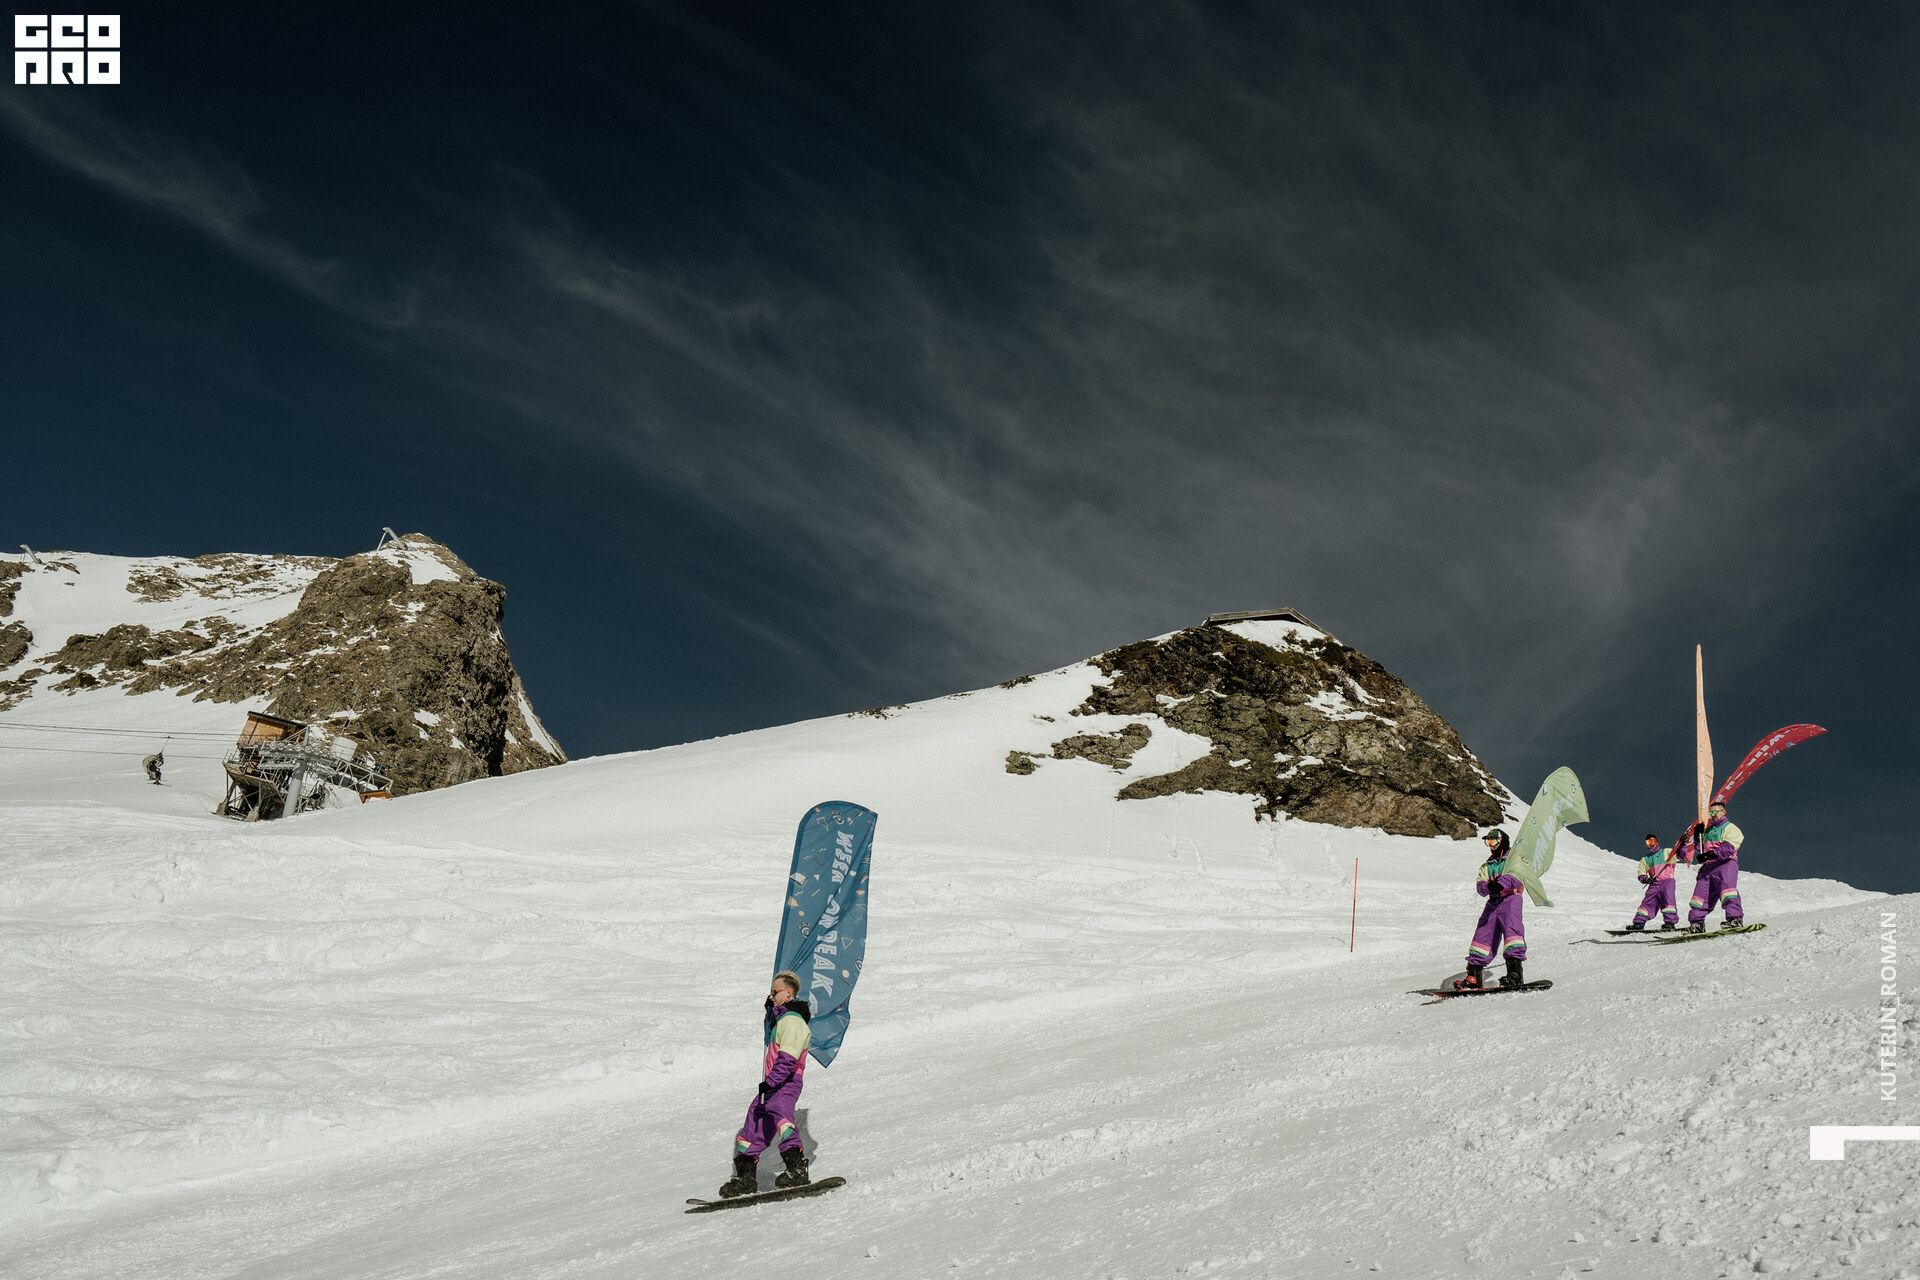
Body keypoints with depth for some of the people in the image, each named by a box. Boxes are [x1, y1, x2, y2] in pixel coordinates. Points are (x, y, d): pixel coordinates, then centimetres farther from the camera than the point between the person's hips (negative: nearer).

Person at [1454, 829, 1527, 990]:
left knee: (1511, 927, -25)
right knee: (1483, 935, -3)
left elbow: (1517, 875, -11)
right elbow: (1479, 885, 10)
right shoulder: (1487, 865, 27)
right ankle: (1473, 976, -3)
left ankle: (1516, 973, -33)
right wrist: (1489, 887, -15)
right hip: (1493, 902, 6)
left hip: (1510, 898, -5)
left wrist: (1501, 883, -29)